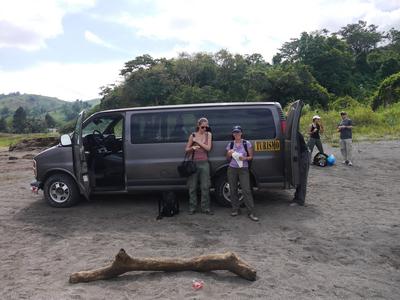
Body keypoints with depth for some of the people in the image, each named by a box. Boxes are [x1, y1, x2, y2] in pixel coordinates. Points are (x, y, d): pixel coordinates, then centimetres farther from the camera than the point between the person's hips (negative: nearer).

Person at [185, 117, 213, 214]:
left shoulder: (208, 134, 6)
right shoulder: (193, 135, 2)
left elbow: (208, 148, -5)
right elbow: (186, 149, 6)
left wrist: (198, 141, -9)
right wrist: (192, 148, -14)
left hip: (204, 163, 1)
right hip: (194, 163, -1)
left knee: (205, 186, 1)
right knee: (192, 187, 2)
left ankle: (205, 208, 10)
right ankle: (192, 208, 12)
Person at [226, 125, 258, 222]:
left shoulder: (247, 143, 1)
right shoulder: (230, 144, 8)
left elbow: (251, 157, 4)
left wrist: (244, 158, -16)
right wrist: (229, 154, -7)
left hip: (243, 169, -3)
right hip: (232, 169, 3)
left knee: (246, 190, -9)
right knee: (233, 190, 4)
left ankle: (251, 213, -7)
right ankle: (235, 209, 18)